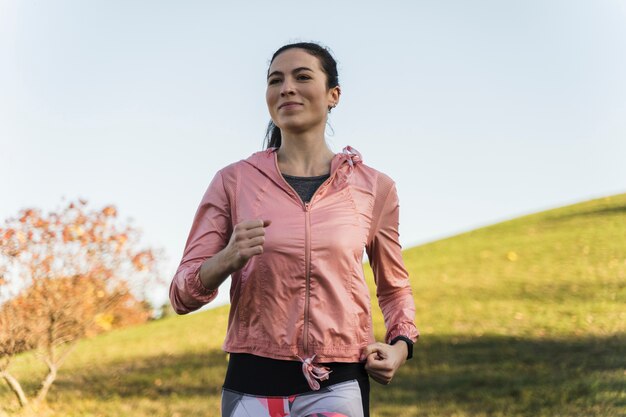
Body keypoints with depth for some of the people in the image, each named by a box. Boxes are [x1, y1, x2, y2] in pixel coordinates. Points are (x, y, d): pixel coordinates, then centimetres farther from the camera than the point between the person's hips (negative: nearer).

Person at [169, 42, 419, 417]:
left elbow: (395, 288, 21)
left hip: (337, 387, -1)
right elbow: (182, 294, 1)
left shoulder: (374, 187, 6)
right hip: (252, 385, 1)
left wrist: (400, 345, 2)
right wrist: (228, 260, -18)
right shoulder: (234, 181, 3)